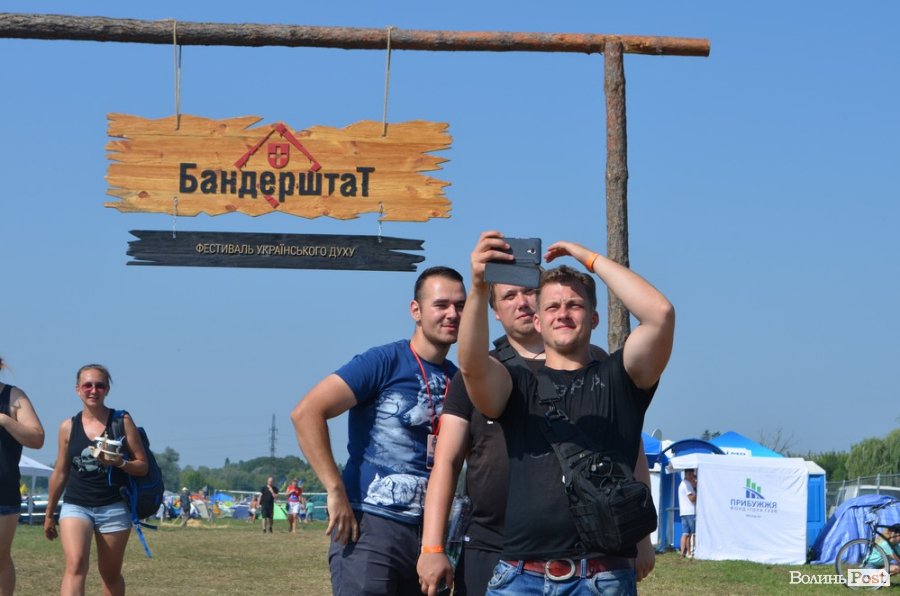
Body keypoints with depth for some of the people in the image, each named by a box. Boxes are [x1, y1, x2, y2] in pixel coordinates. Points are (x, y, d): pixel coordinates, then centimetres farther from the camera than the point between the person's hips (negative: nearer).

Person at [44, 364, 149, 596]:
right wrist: (49, 513, 20)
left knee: (111, 575, 11)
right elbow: (60, 473, 14)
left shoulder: (122, 421, -1)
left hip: (114, 507, 0)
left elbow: (143, 466, 0)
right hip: (76, 505, 0)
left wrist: (120, 462, -20)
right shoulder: (68, 427, 5)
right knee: (75, 566, -22)